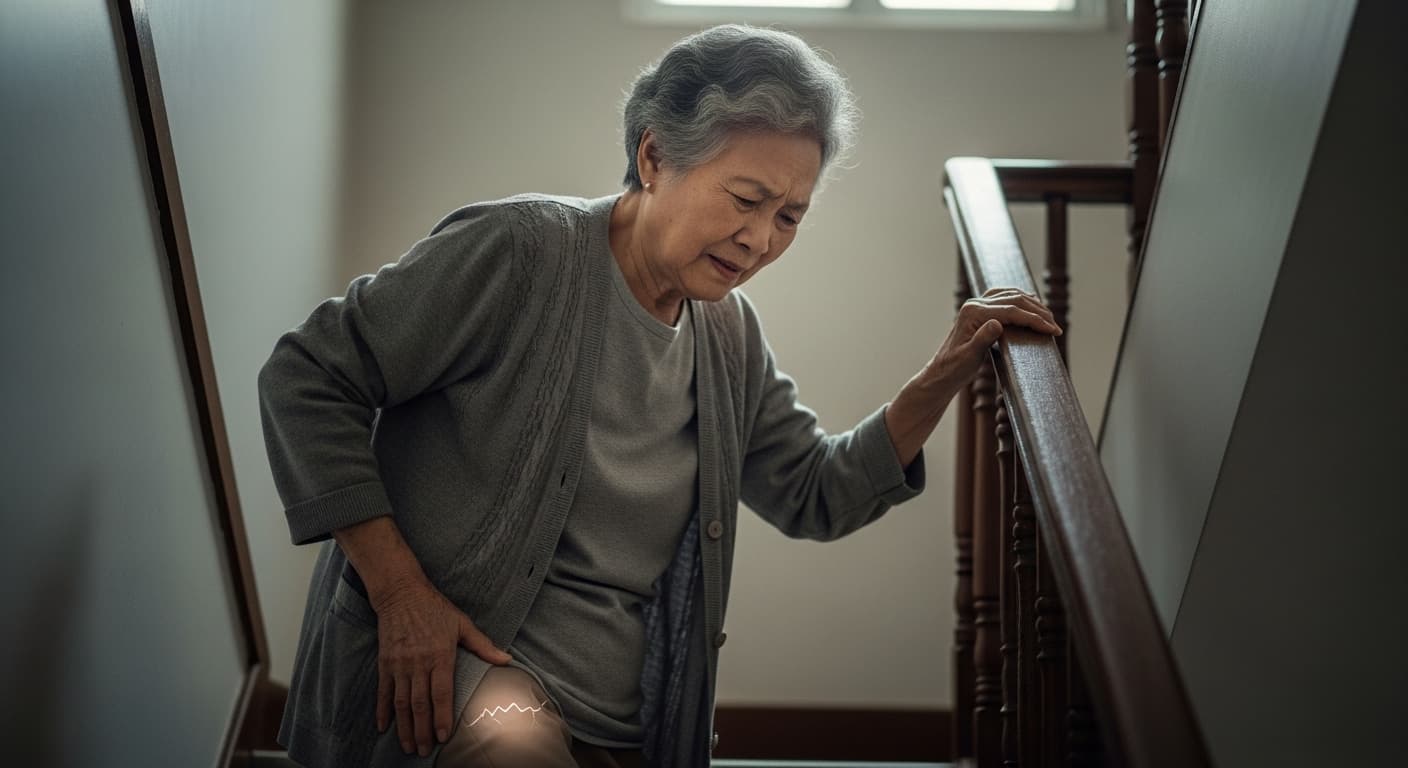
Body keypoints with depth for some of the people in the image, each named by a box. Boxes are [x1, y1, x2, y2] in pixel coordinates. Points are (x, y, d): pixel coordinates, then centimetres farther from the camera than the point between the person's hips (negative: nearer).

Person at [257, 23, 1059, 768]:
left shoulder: (729, 332, 11)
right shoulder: (520, 253, -12)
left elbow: (817, 496, 19)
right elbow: (308, 380, -12)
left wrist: (943, 380, 4)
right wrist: (398, 590, -18)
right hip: (442, 667, -6)